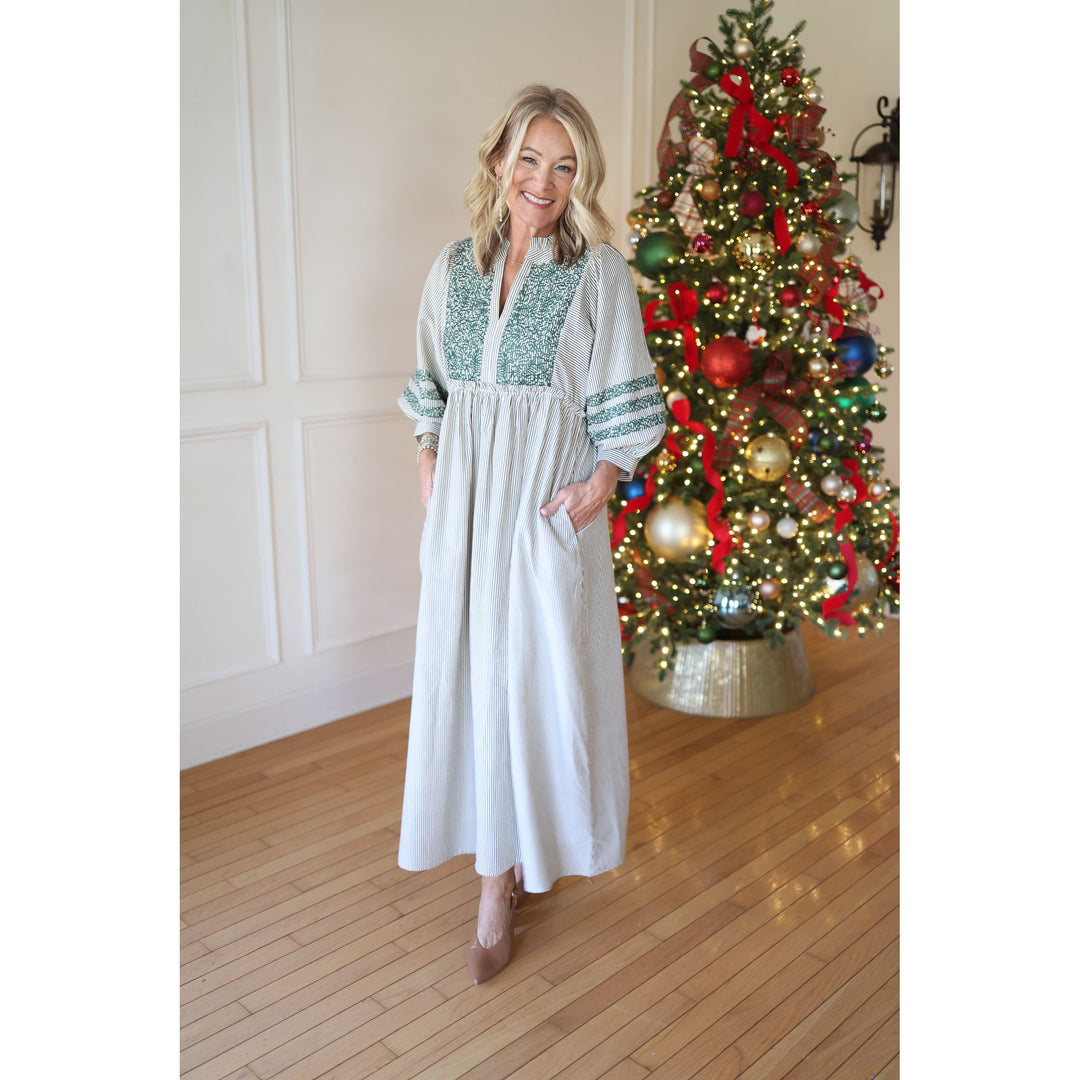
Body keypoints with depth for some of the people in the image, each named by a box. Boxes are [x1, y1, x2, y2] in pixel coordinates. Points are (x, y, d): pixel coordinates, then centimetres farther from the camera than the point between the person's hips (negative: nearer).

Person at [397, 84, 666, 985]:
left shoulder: (598, 271, -4)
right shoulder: (456, 266, 8)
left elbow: (620, 404, -5)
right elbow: (432, 390, 13)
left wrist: (601, 484, -14)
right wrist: (431, 479, 5)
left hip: (549, 497, -4)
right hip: (464, 495, 4)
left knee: (537, 667, 2)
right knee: (466, 664, 8)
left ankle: (503, 874, 20)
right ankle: (500, 855, 27)